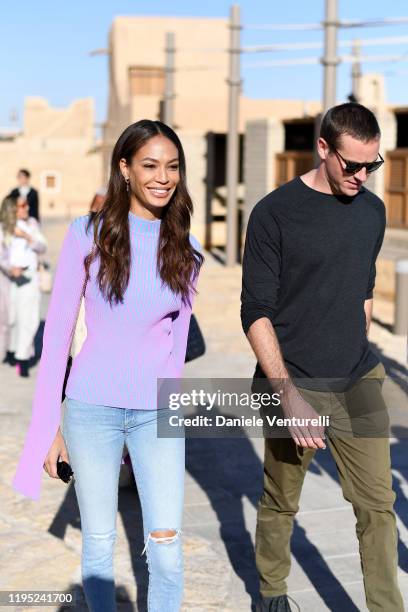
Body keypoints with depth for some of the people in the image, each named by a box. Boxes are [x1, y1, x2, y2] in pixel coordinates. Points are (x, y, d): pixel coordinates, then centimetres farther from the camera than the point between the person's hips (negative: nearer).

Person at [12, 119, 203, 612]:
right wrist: (49, 424, -4)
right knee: (99, 540, 11)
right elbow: (58, 330, -3)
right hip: (93, 409, -2)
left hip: (157, 413, 2)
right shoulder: (88, 234, -5)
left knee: (166, 548, 0)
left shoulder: (184, 248, 3)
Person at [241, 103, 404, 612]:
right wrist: (290, 397, -19)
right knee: (281, 504, 10)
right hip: (294, 383, -4)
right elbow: (256, 313, -12)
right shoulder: (274, 213, -10)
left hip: (359, 383, 4)